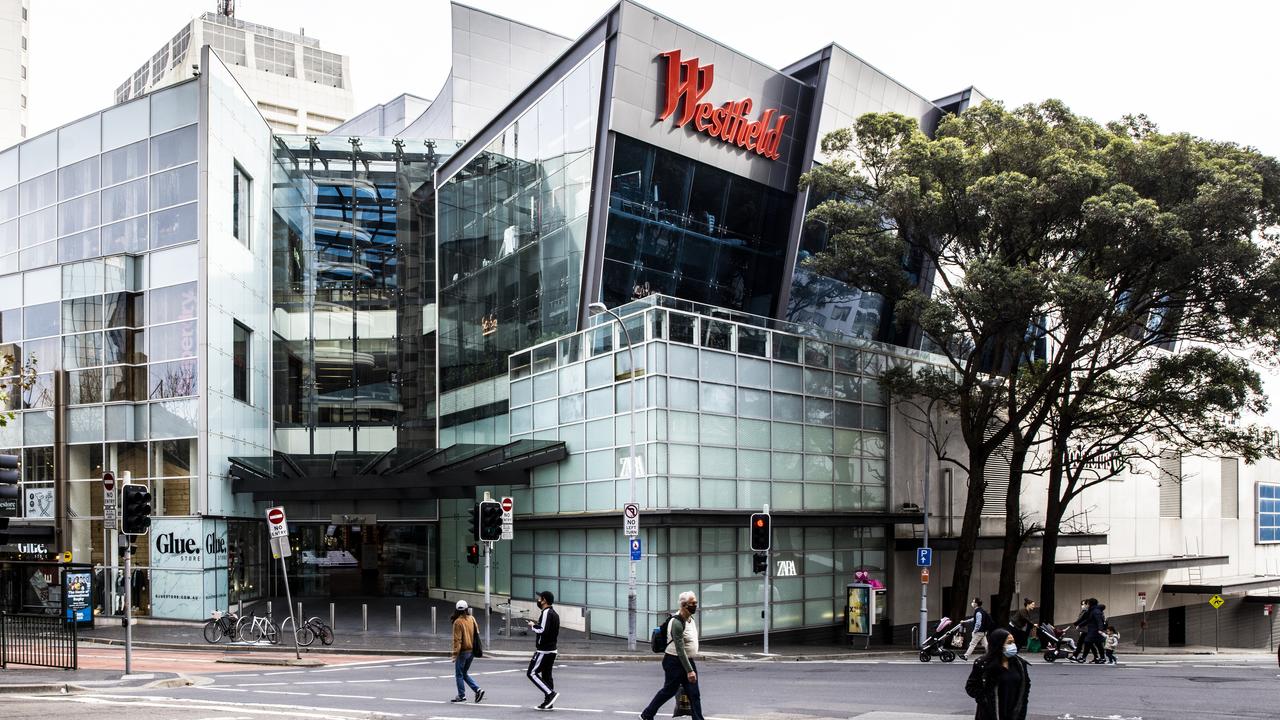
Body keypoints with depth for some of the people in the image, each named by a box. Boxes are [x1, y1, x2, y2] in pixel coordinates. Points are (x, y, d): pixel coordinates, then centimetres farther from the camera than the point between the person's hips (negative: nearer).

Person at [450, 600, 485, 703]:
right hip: (471, 650, 7)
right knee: (464, 673, 18)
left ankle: (461, 695, 12)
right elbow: (477, 632, 12)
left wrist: (455, 652, -15)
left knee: (459, 674, 8)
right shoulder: (472, 619, 4)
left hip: (463, 651, -7)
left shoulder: (458, 622, -16)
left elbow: (457, 639, -17)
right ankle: (477, 689, 4)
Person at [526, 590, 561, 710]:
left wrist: (533, 626, -8)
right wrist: (538, 624, 14)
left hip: (543, 650, -10)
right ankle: (548, 702, 10)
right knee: (546, 675, 11)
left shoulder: (546, 613, -15)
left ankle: (550, 693, -14)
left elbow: (543, 630, -24)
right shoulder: (554, 613, 16)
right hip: (552, 649, 10)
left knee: (532, 673, -6)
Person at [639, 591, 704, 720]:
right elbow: (680, 650, -25)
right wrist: (689, 670, -28)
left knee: (694, 694, 2)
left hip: (688, 661, 8)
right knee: (669, 691, 6)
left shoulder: (691, 619, 8)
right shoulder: (677, 623, -22)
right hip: (675, 662, -8)